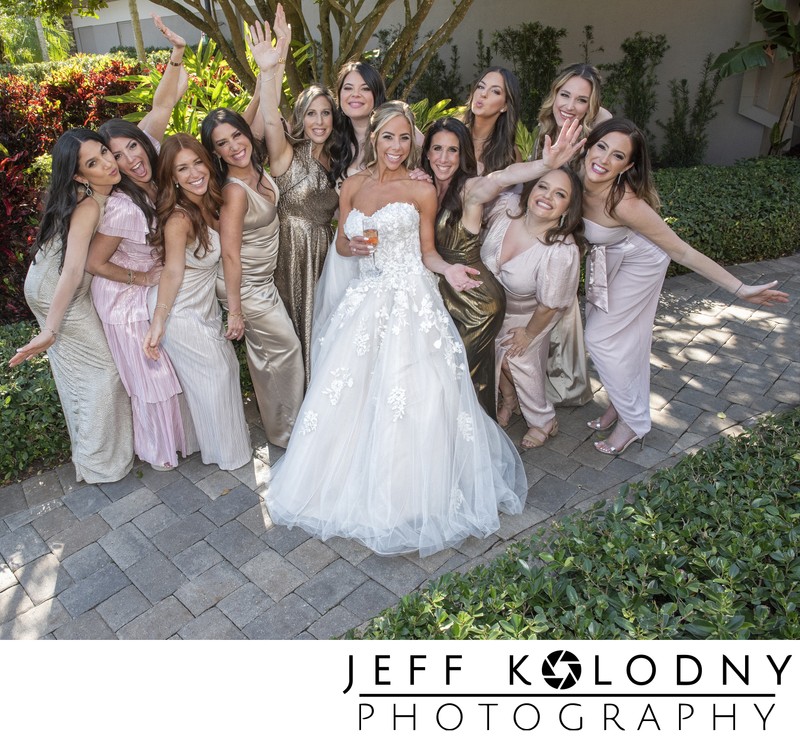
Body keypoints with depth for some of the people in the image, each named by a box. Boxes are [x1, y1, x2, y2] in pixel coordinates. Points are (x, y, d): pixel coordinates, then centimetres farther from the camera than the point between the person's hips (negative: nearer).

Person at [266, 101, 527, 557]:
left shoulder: (422, 191, 2)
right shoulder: (353, 185, 11)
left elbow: (426, 251, 5)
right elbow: (341, 242, 17)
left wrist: (448, 269, -15)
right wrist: (353, 247, -6)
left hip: (411, 301, -4)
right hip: (366, 298, 4)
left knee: (408, 397, -9)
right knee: (349, 396, 3)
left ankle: (408, 497, 9)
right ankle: (351, 482, 23)